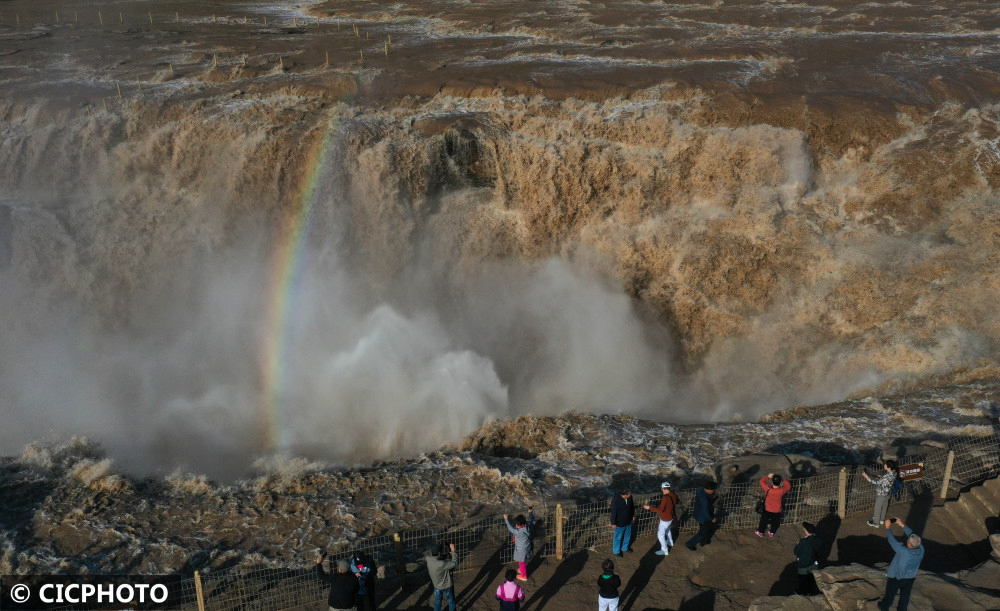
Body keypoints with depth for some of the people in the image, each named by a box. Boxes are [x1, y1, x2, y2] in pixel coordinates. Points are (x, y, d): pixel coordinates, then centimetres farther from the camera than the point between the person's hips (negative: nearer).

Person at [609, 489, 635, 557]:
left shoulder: (630, 497, -15)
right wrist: (613, 523, -17)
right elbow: (613, 512, -23)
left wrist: (633, 515, 17)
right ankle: (616, 551, 38)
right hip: (619, 523, -6)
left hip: (628, 521, 6)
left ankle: (624, 548, 50)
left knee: (627, 536, 25)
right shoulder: (615, 499, -32)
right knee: (618, 537, 15)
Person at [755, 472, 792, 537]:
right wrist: (783, 480, -6)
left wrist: (768, 476, -9)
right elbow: (789, 486, -8)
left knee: (763, 521, 23)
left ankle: (760, 532, 41)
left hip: (767, 510, -1)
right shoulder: (781, 490, -29)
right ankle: (772, 532, 46)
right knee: (775, 522, 28)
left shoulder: (768, 489, -32)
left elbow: (762, 481, -15)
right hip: (777, 511, 1)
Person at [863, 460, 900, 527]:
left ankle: (875, 523, 30)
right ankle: (881, 519, 49)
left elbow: (877, 482, -31)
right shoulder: (894, 473, -13)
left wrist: (866, 477, -29)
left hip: (881, 494, -8)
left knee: (877, 508, 13)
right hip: (887, 492, 8)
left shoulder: (887, 476, -38)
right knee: (884, 506, 28)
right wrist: (881, 477, 9)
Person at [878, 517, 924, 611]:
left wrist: (888, 528, -15)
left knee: (890, 594, 24)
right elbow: (912, 534, -13)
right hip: (910, 578, 3)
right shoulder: (921, 550, -27)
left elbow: (892, 540, -30)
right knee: (905, 596, 27)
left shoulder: (904, 552, -41)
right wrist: (902, 525, -6)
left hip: (896, 578, -3)